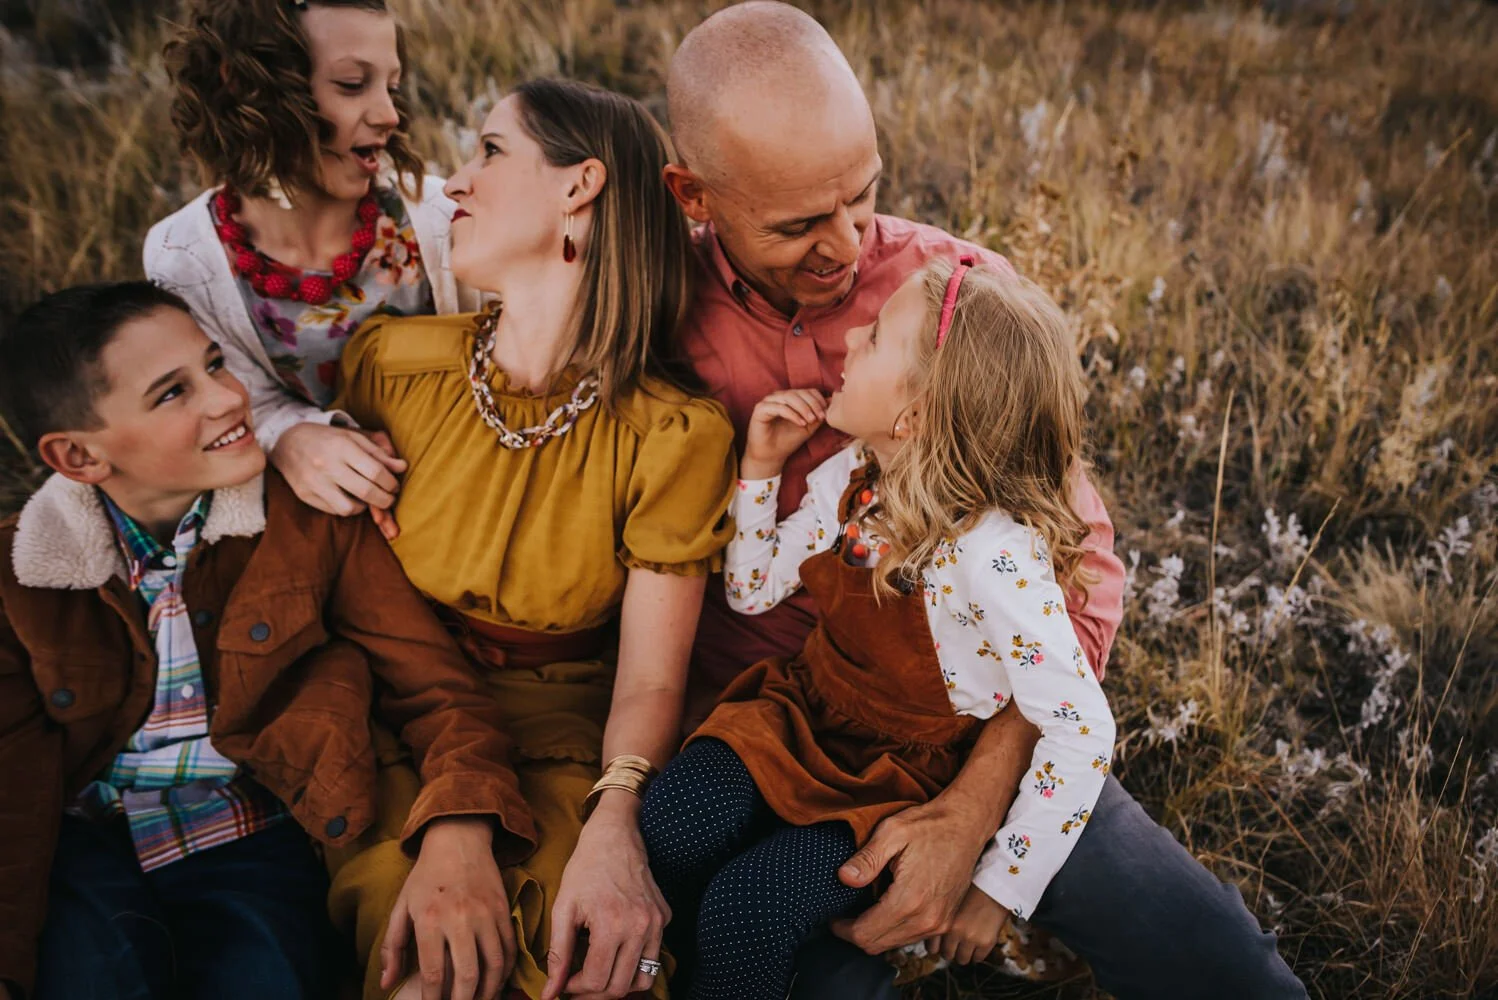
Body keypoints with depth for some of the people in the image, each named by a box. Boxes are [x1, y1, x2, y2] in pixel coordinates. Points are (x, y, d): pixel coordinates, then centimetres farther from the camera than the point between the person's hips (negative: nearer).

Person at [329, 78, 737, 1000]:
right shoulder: (393, 363, -3)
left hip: (567, 743, -1)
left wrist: (614, 824, -30)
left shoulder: (675, 436, -11)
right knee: (411, 918, -27)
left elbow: (652, 676, -9)